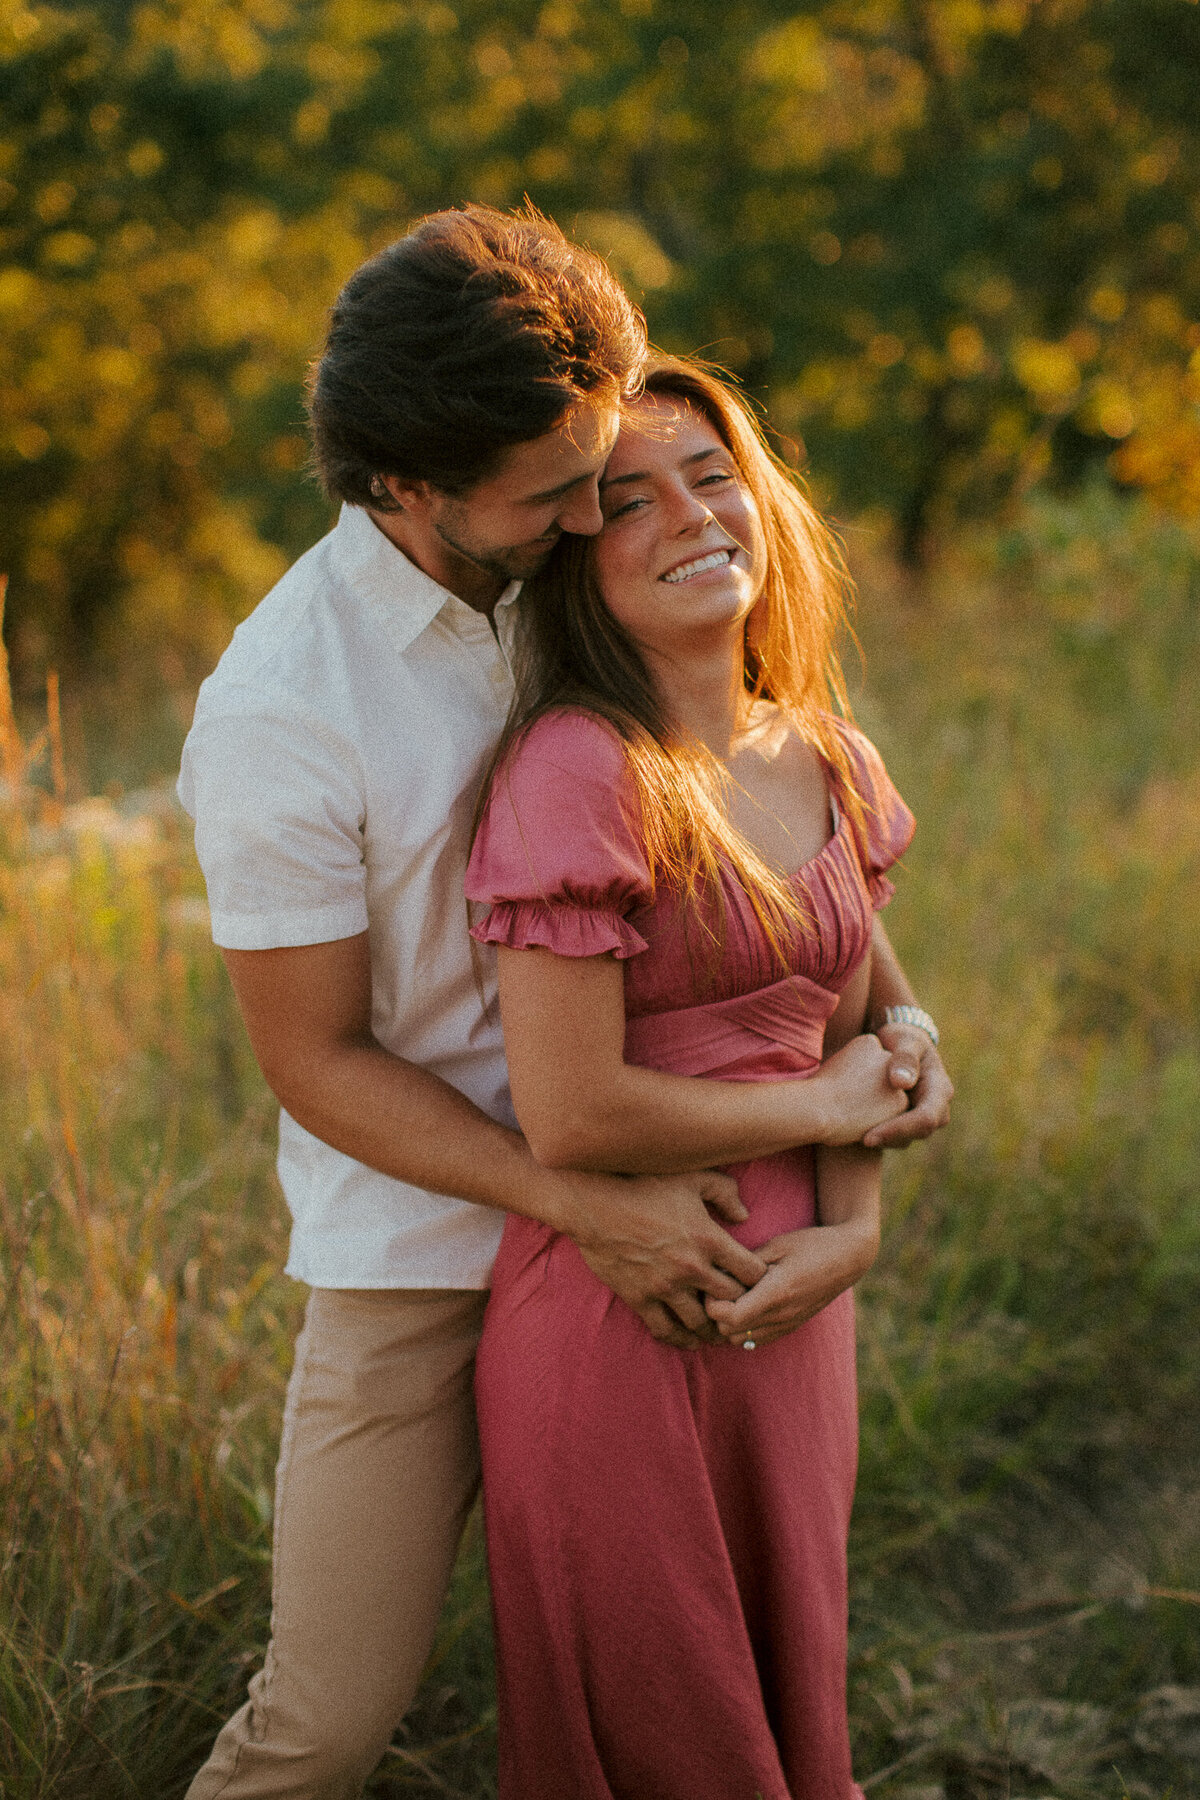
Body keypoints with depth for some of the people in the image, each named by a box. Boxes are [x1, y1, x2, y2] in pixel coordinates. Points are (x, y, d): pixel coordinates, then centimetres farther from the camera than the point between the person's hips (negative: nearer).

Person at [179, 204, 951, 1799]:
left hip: (630, 1209, 5)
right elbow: (317, 1062, -15)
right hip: (419, 1261, -5)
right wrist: (592, 1210, -19)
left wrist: (892, 1023, -3)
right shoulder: (277, 714, -20)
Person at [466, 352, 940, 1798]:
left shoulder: (831, 767, 6)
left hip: (782, 1315, 6)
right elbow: (571, 1116, -20)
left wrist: (854, 1228, -6)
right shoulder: (575, 771, -17)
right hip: (613, 1327, -6)